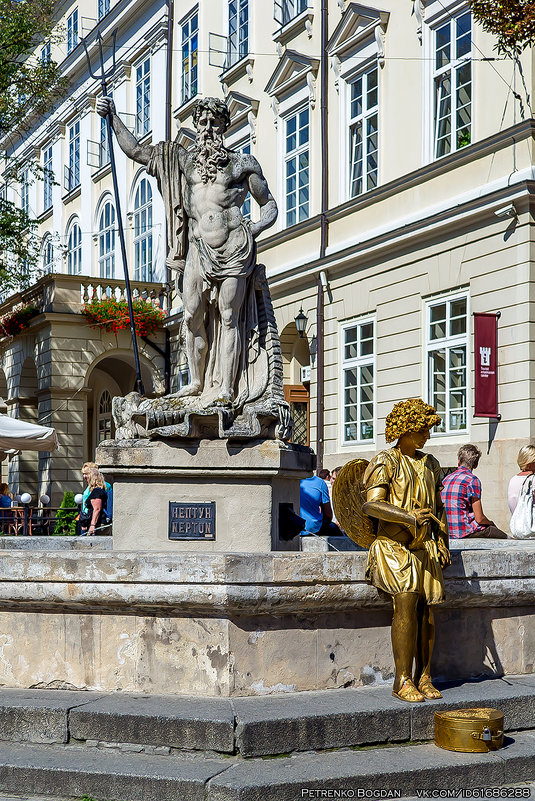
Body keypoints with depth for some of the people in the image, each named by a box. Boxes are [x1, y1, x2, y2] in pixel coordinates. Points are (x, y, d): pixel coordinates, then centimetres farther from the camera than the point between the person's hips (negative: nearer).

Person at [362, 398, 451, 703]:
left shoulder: (430, 463, 18)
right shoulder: (385, 462, -3)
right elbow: (372, 505, -14)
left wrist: (442, 541, 13)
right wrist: (409, 517, -27)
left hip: (425, 546, 6)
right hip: (394, 544, -6)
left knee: (427, 607, -1)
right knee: (406, 600, -20)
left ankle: (424, 678, 8)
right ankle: (403, 681, -16)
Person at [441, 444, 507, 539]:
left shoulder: (446, 479, 9)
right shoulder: (472, 480, -13)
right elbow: (479, 519, -15)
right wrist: (490, 523, 8)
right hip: (467, 532, -8)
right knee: (505, 537, 7)